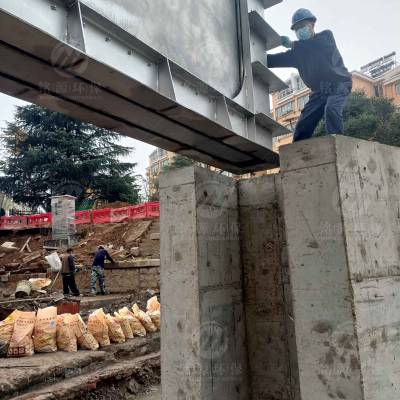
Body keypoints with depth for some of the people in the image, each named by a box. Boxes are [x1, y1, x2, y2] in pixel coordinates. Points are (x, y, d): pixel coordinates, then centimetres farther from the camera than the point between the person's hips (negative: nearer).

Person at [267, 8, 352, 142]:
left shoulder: (325, 36, 4)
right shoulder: (297, 52, 14)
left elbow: (320, 46, -21)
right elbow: (276, 60, 6)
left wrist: (292, 44, -19)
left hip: (338, 84, -5)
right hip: (320, 91, 5)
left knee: (331, 109, -34)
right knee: (303, 124, -7)